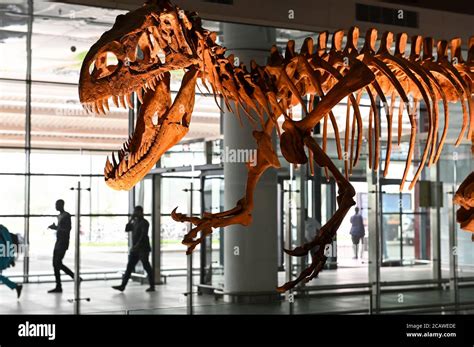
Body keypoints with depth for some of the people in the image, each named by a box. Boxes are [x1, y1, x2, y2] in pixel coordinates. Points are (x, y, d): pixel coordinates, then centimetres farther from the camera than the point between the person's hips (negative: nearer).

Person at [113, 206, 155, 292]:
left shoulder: (144, 223, -10)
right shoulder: (135, 222, 15)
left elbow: (144, 234, -21)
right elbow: (127, 229, 11)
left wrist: (138, 244, -30)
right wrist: (131, 219, 4)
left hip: (143, 249, -8)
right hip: (134, 250, 8)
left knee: (147, 267, -1)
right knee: (129, 267, 2)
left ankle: (152, 286, 9)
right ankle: (122, 286, 0)